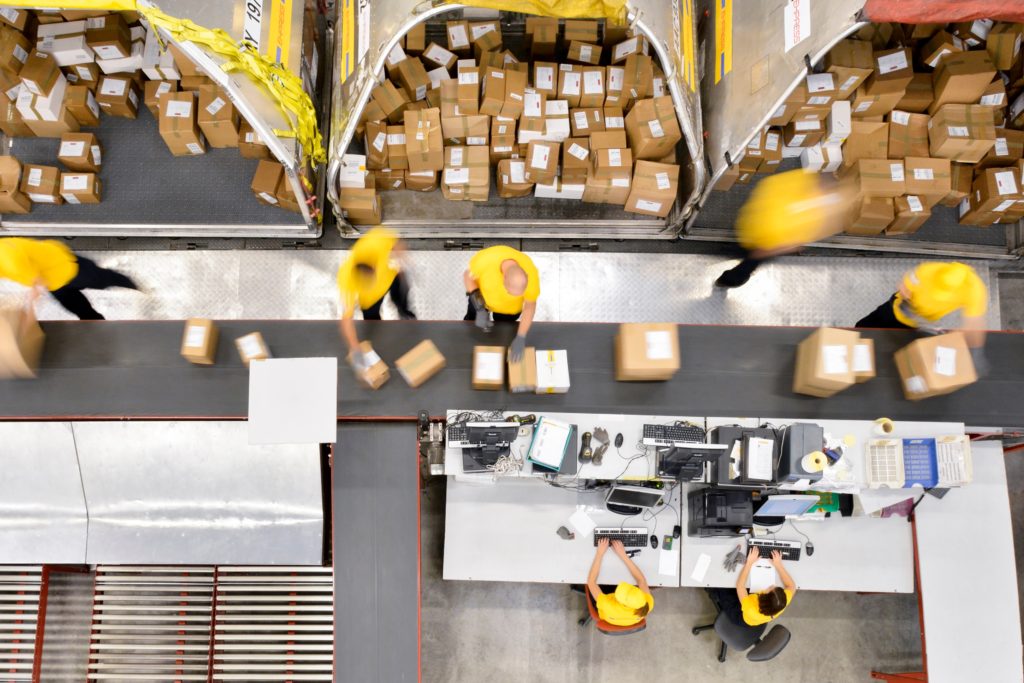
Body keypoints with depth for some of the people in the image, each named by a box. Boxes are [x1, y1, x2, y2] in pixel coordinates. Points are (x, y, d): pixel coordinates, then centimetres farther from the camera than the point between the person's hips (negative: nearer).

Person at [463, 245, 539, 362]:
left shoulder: (530, 274, -40)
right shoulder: (486, 259, -43)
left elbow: (530, 306, -21)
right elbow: (468, 276, -21)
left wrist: (520, 338, -23)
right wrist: (480, 310, -28)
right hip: (482, 295, 1)